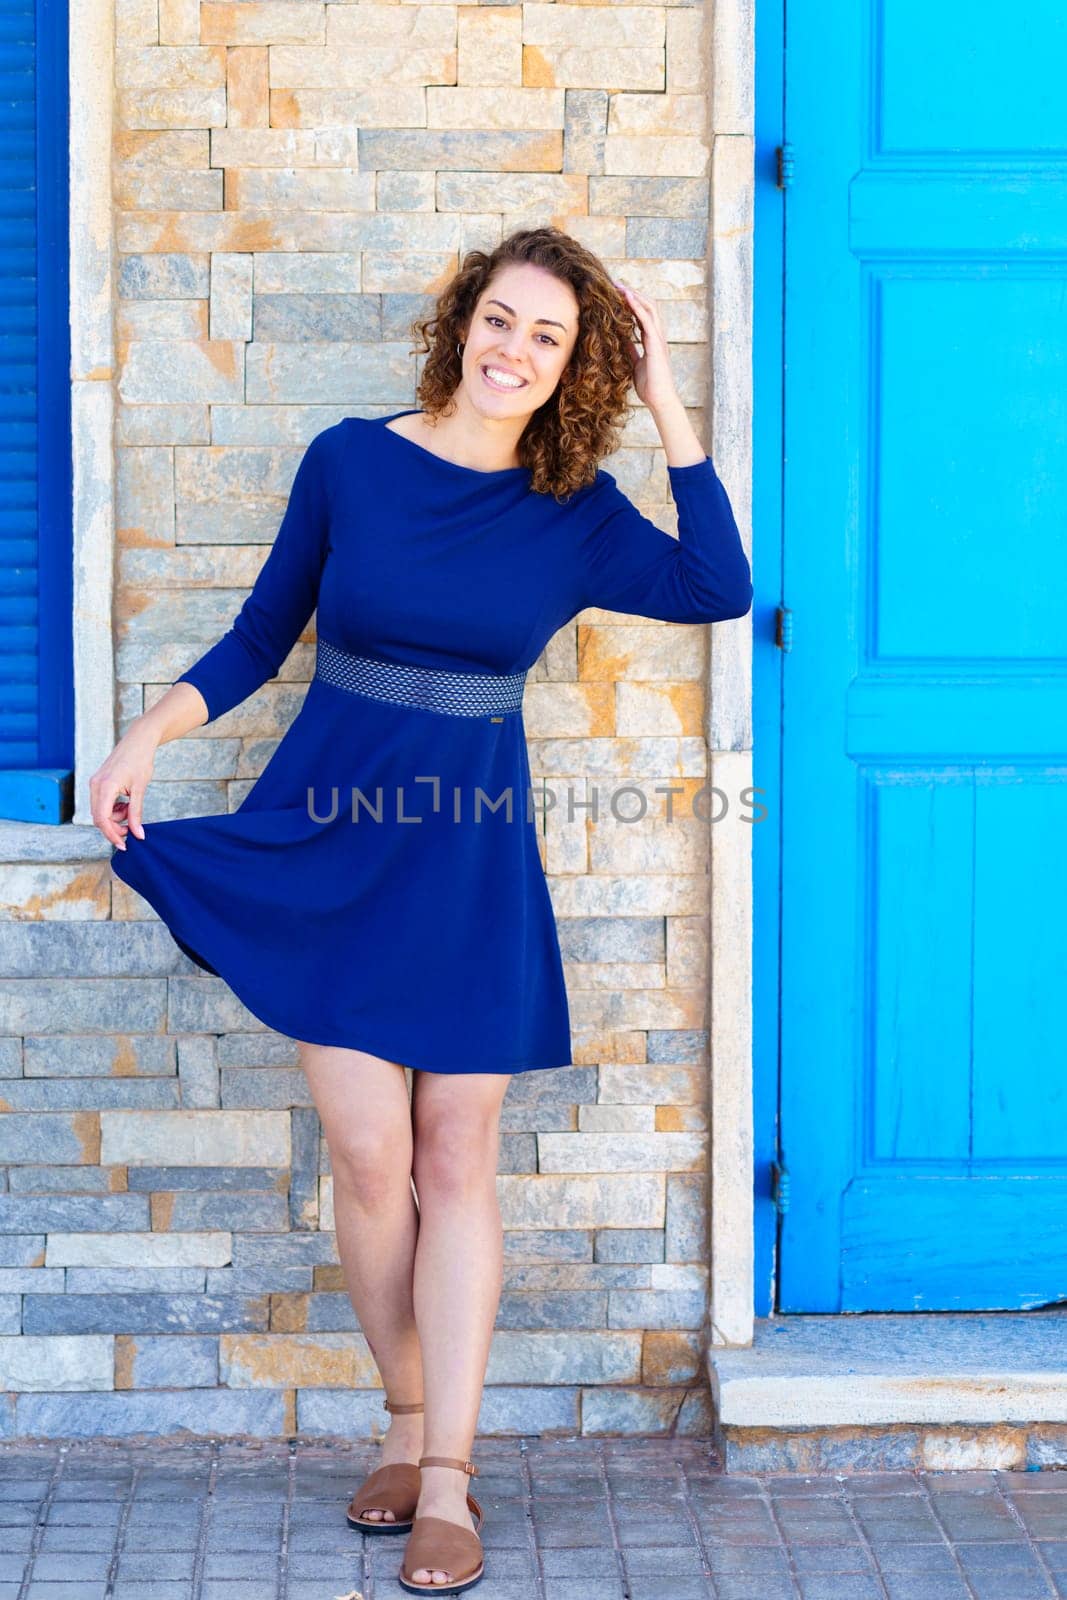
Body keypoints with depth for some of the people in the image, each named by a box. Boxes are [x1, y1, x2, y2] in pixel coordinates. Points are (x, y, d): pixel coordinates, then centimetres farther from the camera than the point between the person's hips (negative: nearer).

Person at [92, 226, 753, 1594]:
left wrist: (666, 406, -12)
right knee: (366, 1152, -2)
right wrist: (148, 735, -5)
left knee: (455, 1160, 2)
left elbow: (720, 589, -14)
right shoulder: (351, 461, -1)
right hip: (328, 837, 0)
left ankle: (446, 1481, 7)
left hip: (471, 855, 1)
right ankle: (408, 1421, 19)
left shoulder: (574, 513, 1)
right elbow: (260, 636, 7)